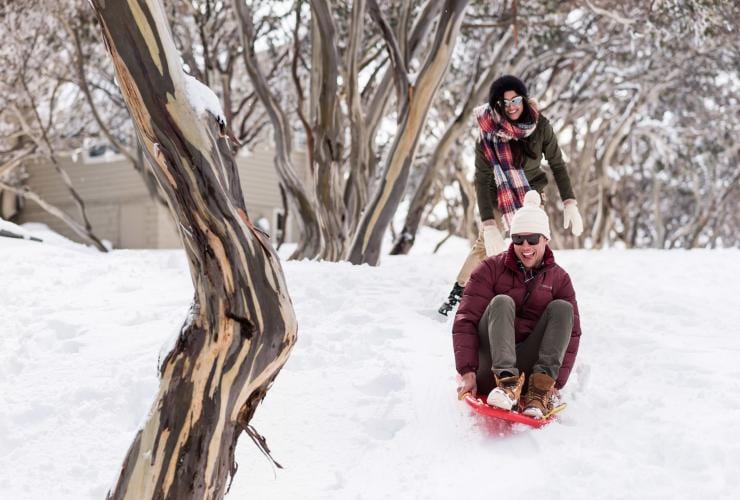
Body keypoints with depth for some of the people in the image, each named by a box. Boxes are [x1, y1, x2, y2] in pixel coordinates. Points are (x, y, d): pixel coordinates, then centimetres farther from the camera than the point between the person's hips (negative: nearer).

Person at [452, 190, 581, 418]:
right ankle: (506, 382, -43)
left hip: (529, 364, 2)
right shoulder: (491, 269, -2)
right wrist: (467, 371, -23)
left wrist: (556, 383, -16)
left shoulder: (559, 279, 4)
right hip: (488, 368, -2)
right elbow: (465, 320, -10)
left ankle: (542, 386, -30)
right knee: (502, 302, -24)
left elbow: (571, 333, -2)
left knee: (563, 307, -15)